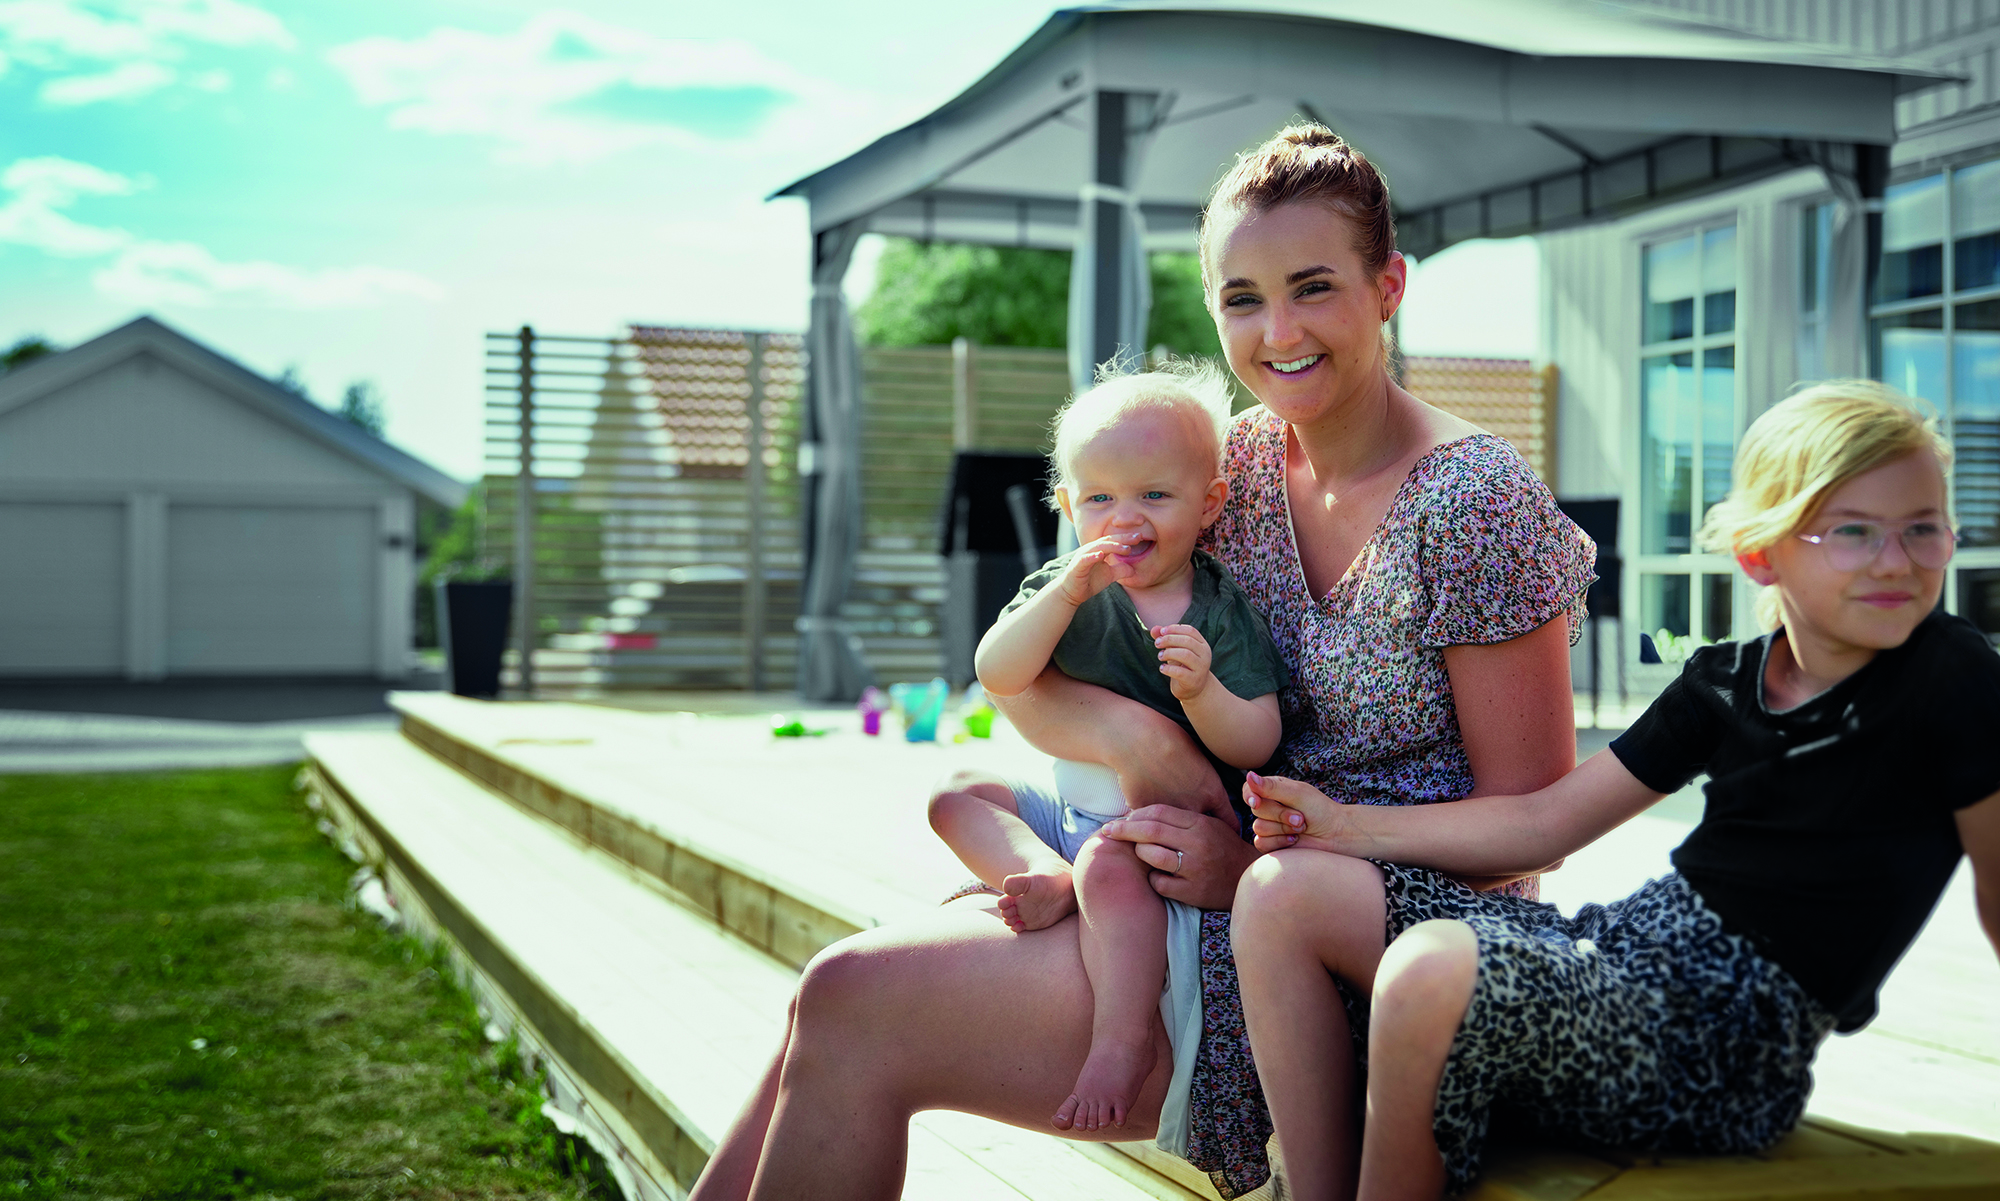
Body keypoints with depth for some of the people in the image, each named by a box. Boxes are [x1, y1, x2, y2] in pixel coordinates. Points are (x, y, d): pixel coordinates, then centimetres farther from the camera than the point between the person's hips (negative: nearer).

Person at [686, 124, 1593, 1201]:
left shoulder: (1473, 503, -13)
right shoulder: (1233, 467, 6)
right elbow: (1019, 680, 4)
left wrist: (1259, 868, -19)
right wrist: (1137, 739, -18)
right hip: (1230, 891, 7)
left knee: (854, 1003, -18)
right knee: (839, 992, -11)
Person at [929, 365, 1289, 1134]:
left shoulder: (1222, 613, -9)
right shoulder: (1063, 590, 1)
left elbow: (1256, 747, -14)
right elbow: (996, 675, -17)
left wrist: (1201, 688, -34)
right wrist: (1068, 594, -29)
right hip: (1068, 806, 7)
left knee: (1110, 866, -37)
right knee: (956, 796, 3)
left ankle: (1122, 1040, -29)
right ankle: (1050, 879, -22)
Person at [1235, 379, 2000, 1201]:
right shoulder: (1723, 683, 9)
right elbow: (1548, 820, 12)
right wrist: (1346, 825, 5)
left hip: (1735, 1042, -7)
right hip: (1621, 944, 7)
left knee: (1431, 967, -35)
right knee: (1282, 892, -2)